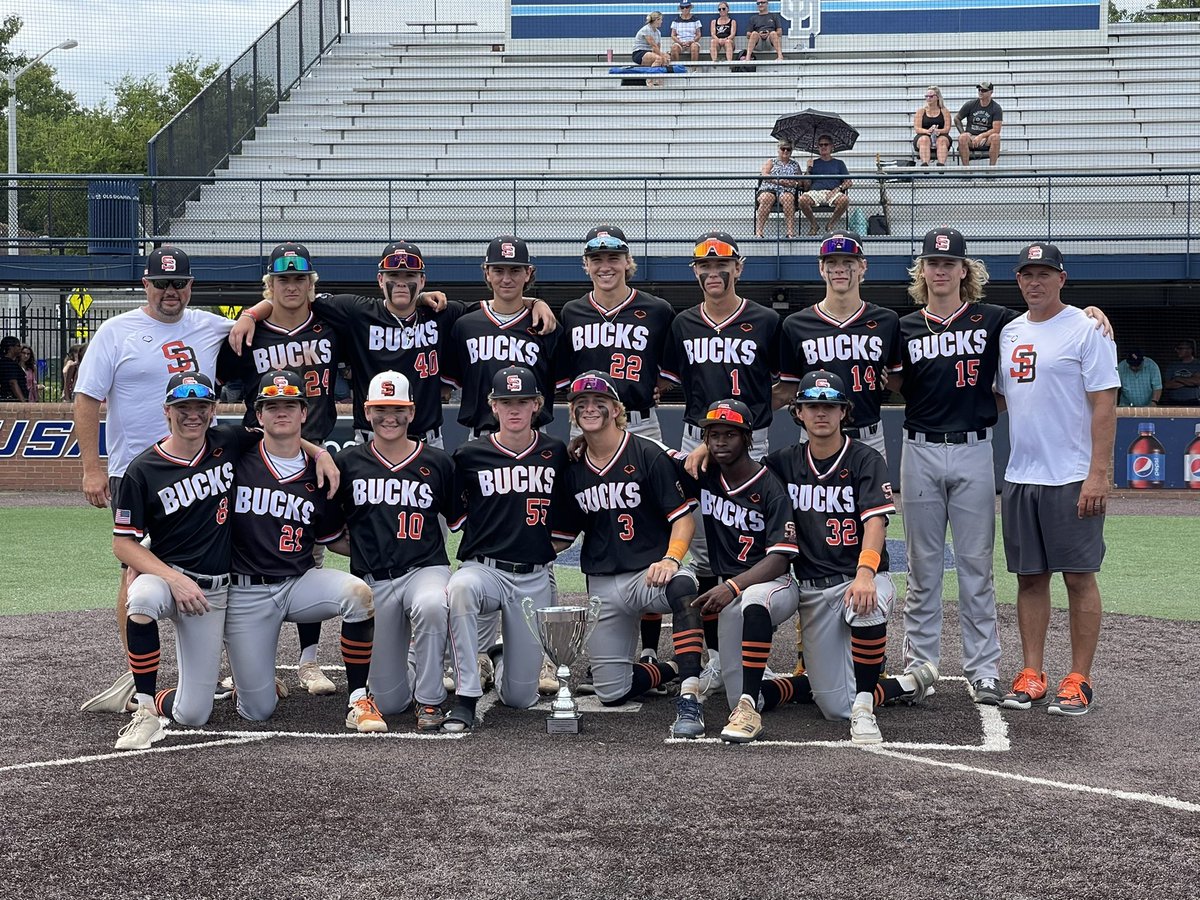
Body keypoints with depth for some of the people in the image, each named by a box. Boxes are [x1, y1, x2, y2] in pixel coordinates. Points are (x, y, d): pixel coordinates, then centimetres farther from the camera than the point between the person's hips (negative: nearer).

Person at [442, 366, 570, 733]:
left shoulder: (556, 453, 5)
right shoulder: (470, 455, 1)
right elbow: (454, 517, 11)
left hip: (536, 579, 1)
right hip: (484, 568, -1)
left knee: (520, 697, -1)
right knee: (460, 589, -41)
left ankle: (504, 655, 38)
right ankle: (466, 699, -31)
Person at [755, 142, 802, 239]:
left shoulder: (795, 165, 26)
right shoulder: (771, 162, 22)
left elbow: (799, 182, 19)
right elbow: (764, 175, 4)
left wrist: (794, 183, -6)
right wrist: (778, 181, -11)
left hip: (787, 191, 1)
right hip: (769, 189, -1)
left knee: (788, 198, -37)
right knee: (766, 199, -37)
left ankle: (791, 231, -43)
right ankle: (758, 231, -41)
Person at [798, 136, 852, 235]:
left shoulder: (838, 163, 23)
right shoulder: (813, 163, 22)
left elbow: (849, 182, 13)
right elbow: (806, 187, 13)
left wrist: (839, 188, -7)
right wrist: (809, 170, 0)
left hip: (832, 192, 0)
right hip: (815, 192, 0)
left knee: (845, 200, -35)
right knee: (803, 200, -35)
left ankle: (830, 224, -10)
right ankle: (814, 225, -9)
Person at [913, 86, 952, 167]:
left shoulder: (944, 111, 13)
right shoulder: (920, 111, 14)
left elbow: (947, 129, 1)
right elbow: (917, 128, 1)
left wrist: (938, 131, -23)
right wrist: (927, 131, -22)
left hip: (941, 136, 0)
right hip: (923, 136, 0)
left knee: (942, 140, -35)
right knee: (925, 139, -36)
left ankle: (941, 164, -55)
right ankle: (924, 165, -55)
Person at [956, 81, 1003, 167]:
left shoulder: (996, 108, -1)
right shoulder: (970, 104, 4)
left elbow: (996, 130, -11)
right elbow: (957, 119, 14)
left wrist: (981, 136, -21)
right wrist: (963, 134, -1)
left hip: (986, 141, -1)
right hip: (970, 137, 1)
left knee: (995, 137, -34)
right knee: (962, 137, -33)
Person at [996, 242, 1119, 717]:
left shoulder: (1086, 330, -6)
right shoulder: (1009, 333, 13)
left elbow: (1104, 404, -11)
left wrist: (1098, 474, -18)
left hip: (1071, 478, -6)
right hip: (1019, 477, 6)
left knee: (1079, 576, -2)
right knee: (1030, 577, 9)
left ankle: (1079, 679, 4)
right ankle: (1032, 674, 15)